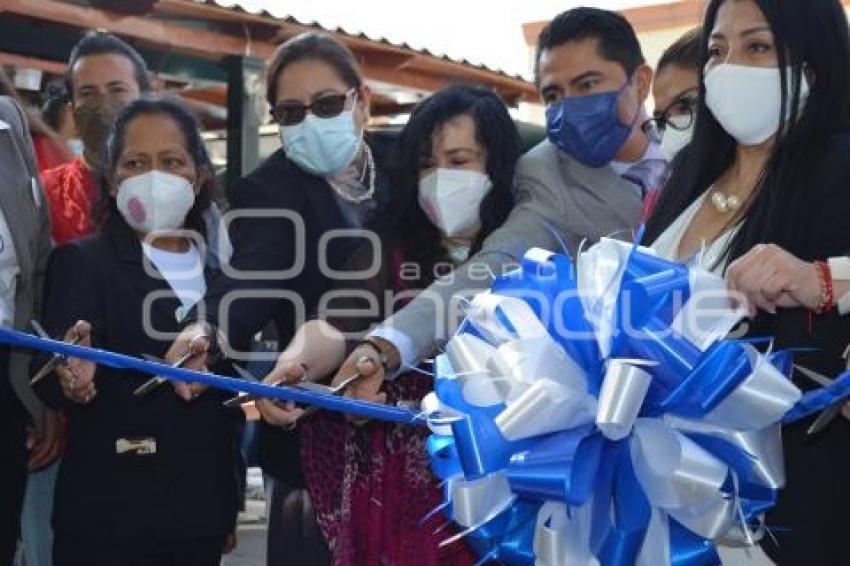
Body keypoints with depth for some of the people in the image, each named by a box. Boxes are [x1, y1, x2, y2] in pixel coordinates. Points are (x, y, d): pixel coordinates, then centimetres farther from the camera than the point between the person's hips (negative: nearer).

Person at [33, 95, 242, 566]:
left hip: (202, 512, 4)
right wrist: (73, 379, -38)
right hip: (108, 516, -4)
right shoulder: (80, 262, -5)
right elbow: (49, 380, -16)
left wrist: (231, 504, 13)